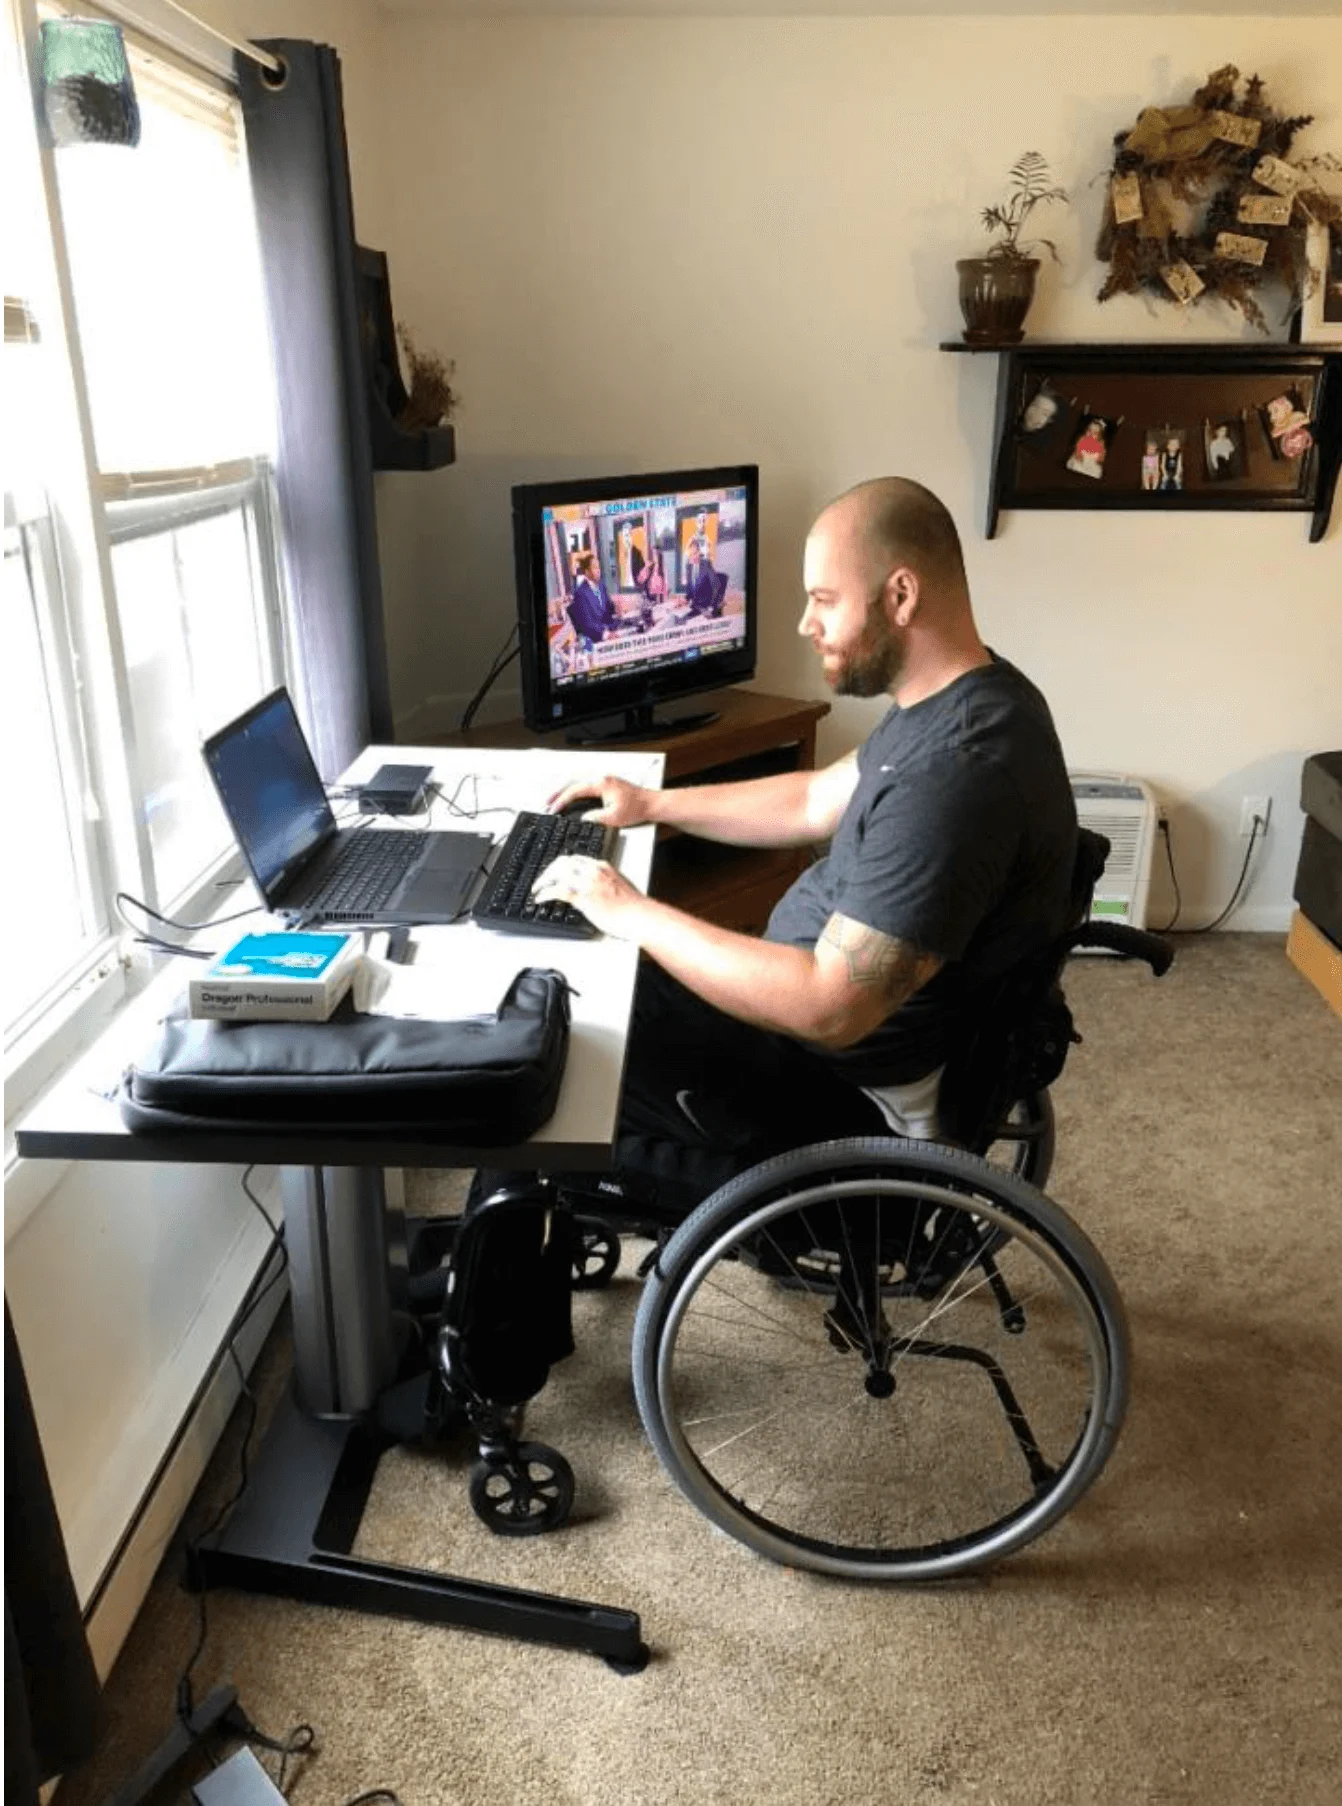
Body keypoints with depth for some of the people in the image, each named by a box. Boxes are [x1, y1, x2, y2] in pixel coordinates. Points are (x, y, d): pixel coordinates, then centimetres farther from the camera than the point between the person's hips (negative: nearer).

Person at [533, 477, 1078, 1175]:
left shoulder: (955, 774, -33)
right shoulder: (957, 700, 0)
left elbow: (827, 1007, -33)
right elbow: (818, 801, 15)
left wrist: (631, 913, -25)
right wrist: (653, 804, 10)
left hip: (850, 1082, -9)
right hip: (825, 995, 10)